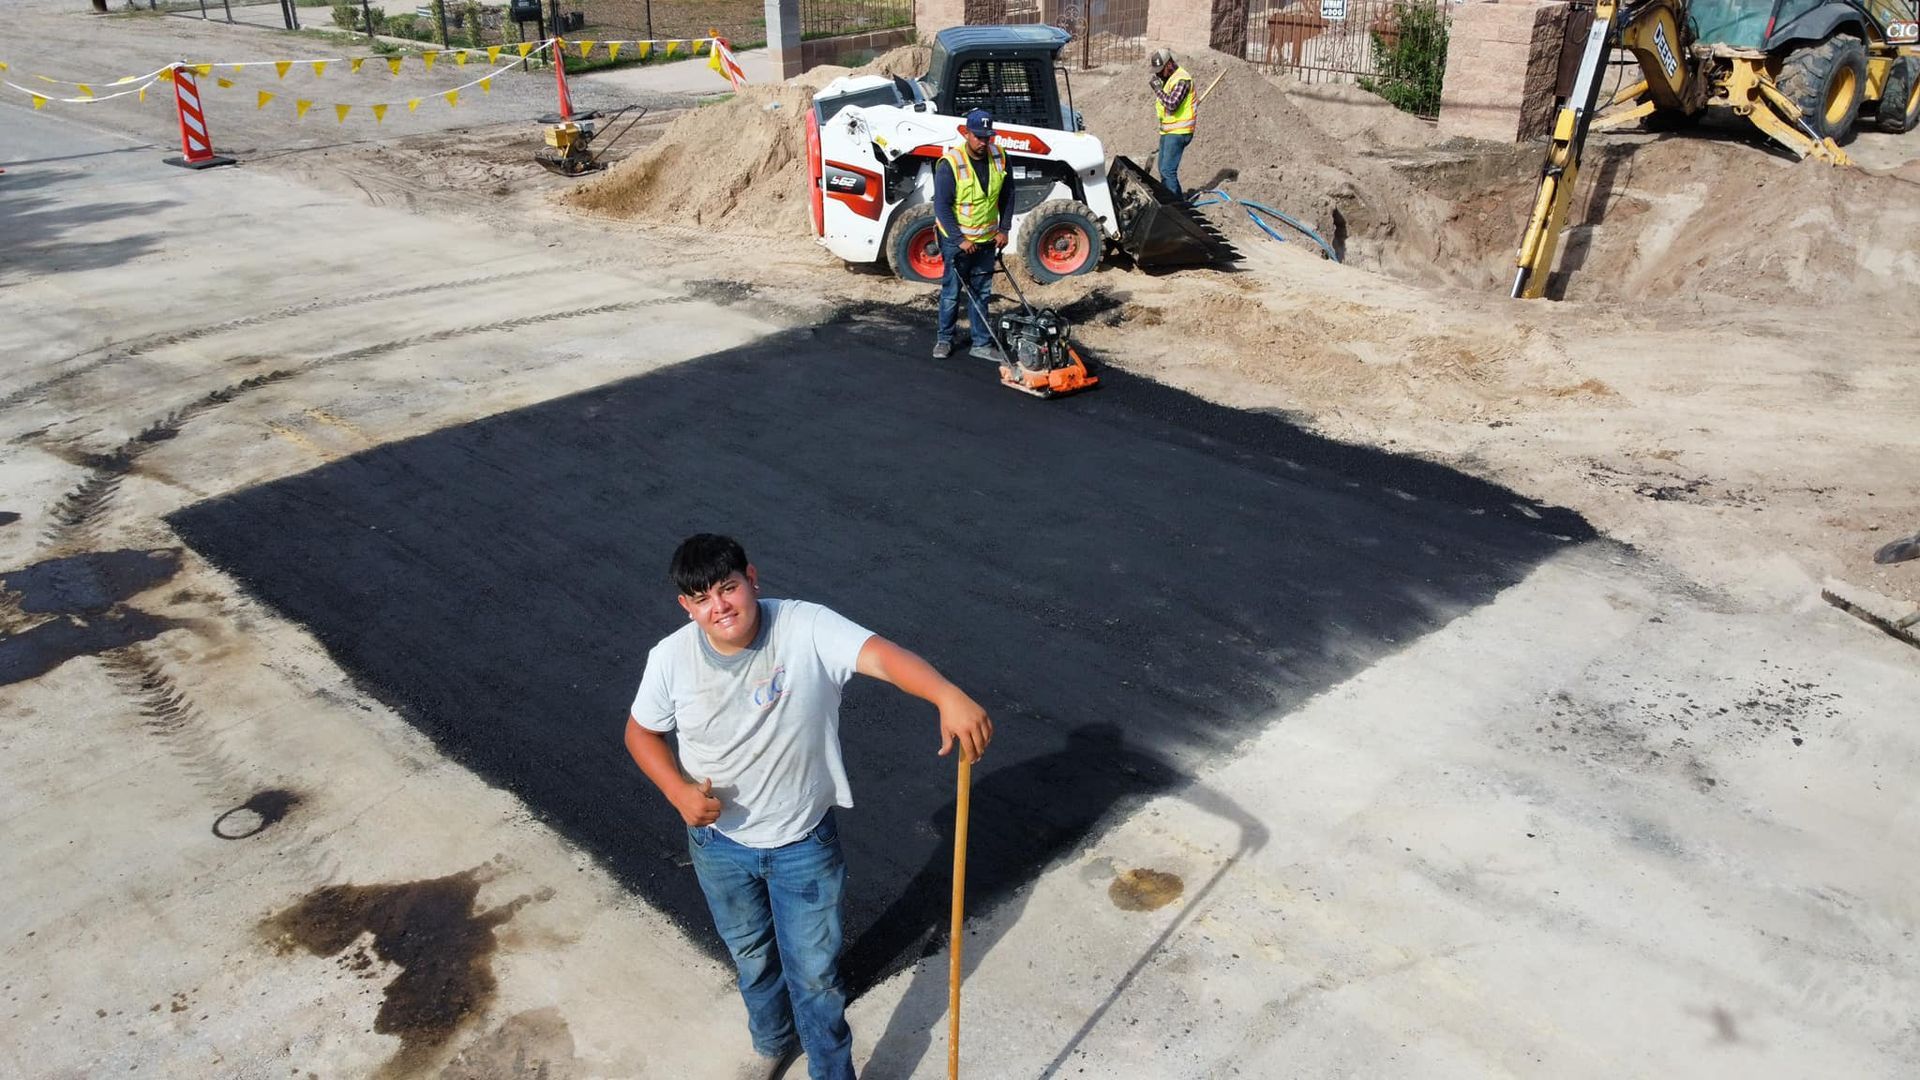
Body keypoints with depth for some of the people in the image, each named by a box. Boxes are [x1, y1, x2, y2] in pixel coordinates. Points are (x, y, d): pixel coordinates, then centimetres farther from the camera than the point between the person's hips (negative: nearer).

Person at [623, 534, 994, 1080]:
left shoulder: (806, 628, -26)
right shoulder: (671, 658, -16)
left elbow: (881, 654, -42)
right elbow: (641, 733, 1)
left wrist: (948, 697, -61)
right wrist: (679, 791, -17)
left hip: (804, 842, -3)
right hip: (719, 842, 3)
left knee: (816, 973, 10)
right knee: (751, 956, 27)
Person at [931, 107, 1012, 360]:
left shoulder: (999, 157, -4)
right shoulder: (950, 163, -20)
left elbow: (1006, 196, 8)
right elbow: (942, 206, -18)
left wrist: (1004, 229, 3)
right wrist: (960, 240, -20)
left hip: (986, 240, 4)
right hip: (956, 240, -4)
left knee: (981, 293, 11)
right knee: (952, 292, 5)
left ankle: (981, 343, 19)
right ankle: (944, 339, 21)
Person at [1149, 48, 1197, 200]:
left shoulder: (1181, 79, -16)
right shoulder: (1166, 78, 14)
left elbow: (1172, 104, -26)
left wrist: (1158, 88, -20)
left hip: (1178, 132, -10)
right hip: (1167, 131, 10)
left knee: (1168, 170, -15)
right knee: (1163, 169, 16)